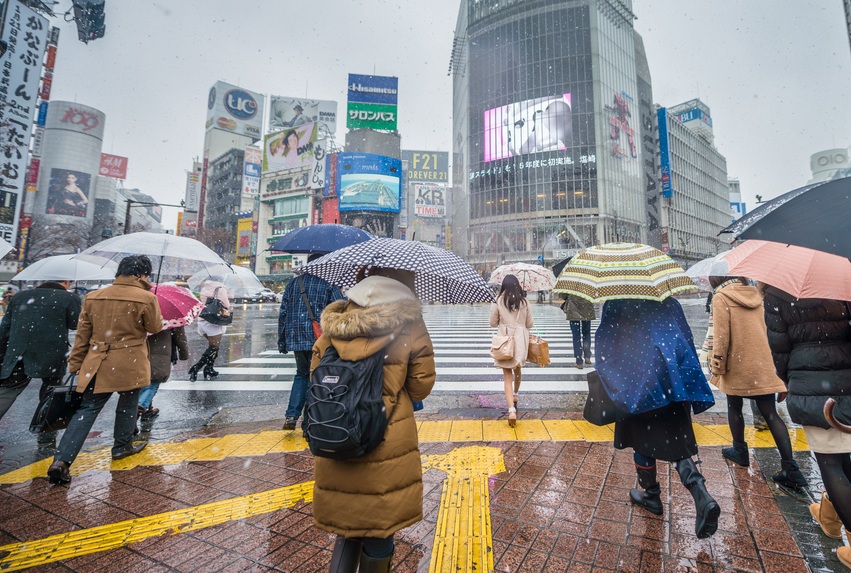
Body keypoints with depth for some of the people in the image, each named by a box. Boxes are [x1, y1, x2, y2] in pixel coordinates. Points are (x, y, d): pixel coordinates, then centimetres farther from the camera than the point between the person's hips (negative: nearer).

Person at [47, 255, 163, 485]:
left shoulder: (93, 297, 4)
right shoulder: (146, 298, -13)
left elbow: (82, 334, 7)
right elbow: (155, 327, 0)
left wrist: (76, 363, 15)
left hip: (97, 364, 4)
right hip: (130, 365, -4)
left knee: (87, 409, 10)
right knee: (127, 405, 17)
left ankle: (61, 460, 1)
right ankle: (121, 447, 30)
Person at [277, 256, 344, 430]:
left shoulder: (293, 283, 12)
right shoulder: (329, 283, -1)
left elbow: (283, 313, 11)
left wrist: (282, 340, 16)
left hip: (295, 339, 4)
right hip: (320, 340, -4)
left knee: (302, 374, 21)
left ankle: (291, 416, 14)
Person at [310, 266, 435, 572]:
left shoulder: (335, 322, -1)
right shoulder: (410, 325, -10)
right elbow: (421, 388, -4)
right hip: (387, 447, -3)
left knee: (347, 523, 24)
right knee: (379, 528, 17)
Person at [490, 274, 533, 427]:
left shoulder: (498, 302, -7)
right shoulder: (524, 301, -1)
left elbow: (493, 323, 1)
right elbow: (530, 324, 4)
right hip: (520, 340, 3)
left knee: (507, 375, 0)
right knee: (517, 370, 26)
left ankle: (511, 409, -13)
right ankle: (515, 395, 47)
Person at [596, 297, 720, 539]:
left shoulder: (615, 304, -5)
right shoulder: (668, 301, 6)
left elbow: (605, 344, -6)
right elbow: (686, 337, 10)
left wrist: (611, 378, 6)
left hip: (637, 380, -4)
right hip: (674, 382, 4)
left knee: (643, 438, 14)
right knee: (676, 441, 14)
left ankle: (651, 495, 29)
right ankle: (701, 496, -4)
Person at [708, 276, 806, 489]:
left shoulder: (721, 297, -11)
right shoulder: (754, 294, 8)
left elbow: (722, 336, -16)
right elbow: (763, 330, 15)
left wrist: (717, 366, -8)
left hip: (738, 366, -5)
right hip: (763, 365, 5)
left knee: (734, 408, 15)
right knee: (770, 414, 8)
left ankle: (740, 452, 28)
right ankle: (790, 469, 6)